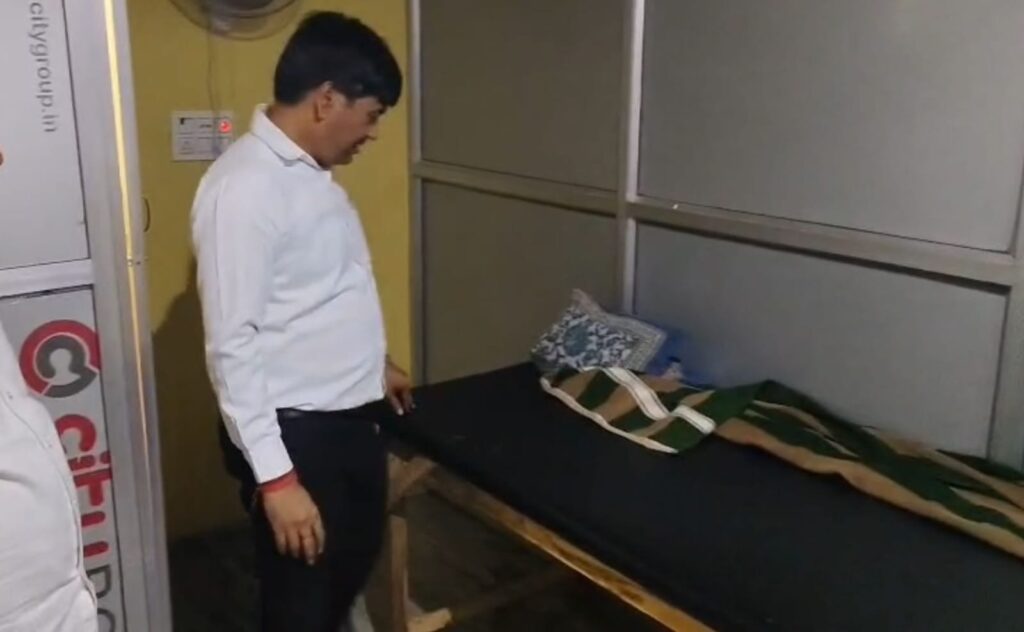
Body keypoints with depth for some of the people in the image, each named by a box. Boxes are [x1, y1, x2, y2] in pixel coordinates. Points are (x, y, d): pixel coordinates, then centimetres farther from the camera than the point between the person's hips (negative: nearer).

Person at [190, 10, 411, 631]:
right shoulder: (244, 187, -23)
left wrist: (374, 362, 29)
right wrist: (275, 476, -25)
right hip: (295, 432, -9)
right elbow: (232, 344, -25)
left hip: (349, 416, 9)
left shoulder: (310, 172, 7)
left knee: (355, 558, 26)